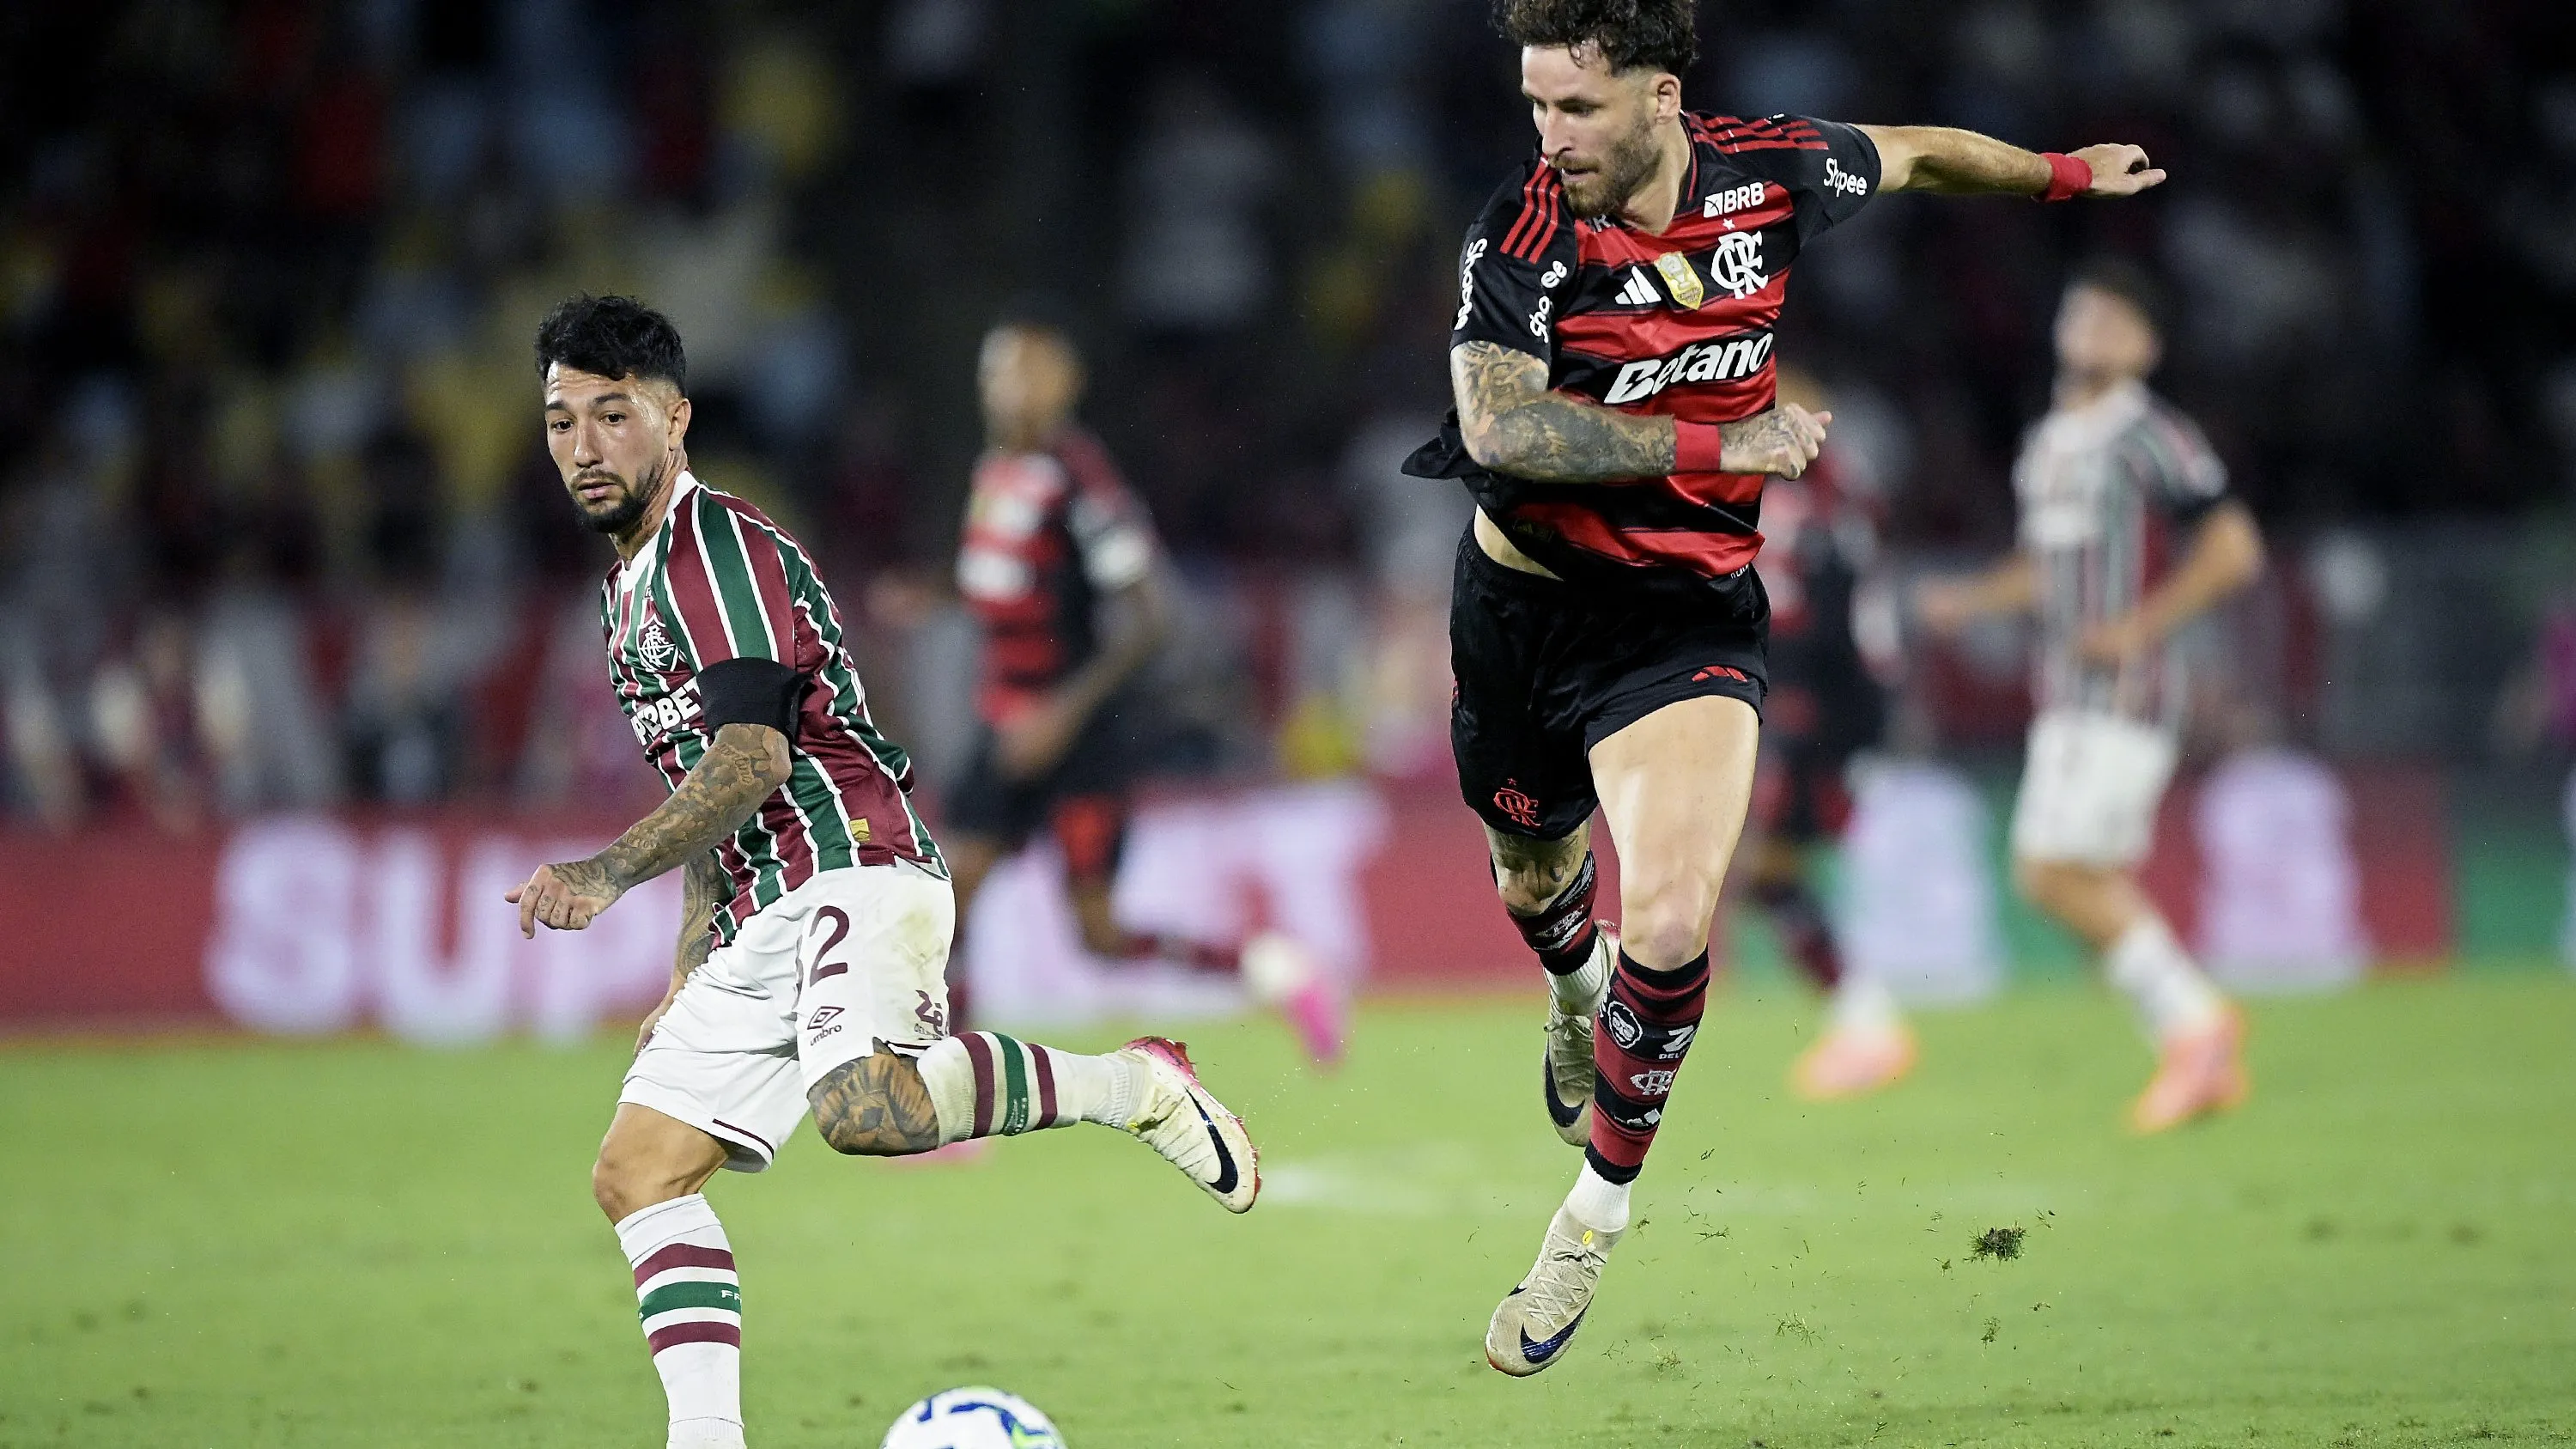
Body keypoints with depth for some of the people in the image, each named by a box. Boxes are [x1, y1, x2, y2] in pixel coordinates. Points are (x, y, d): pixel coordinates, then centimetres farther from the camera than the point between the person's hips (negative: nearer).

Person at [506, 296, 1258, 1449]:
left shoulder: (718, 546, -7)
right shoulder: (628, 586, 23)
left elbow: (754, 758, -19)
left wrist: (610, 871, -29)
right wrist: (690, 975, 25)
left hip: (855, 874, -10)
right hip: (762, 920, 10)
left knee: (862, 1110, -35)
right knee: (636, 1170, 0)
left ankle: (1127, 1085, -16)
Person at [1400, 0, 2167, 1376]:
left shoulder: (1771, 174, -10)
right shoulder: (1521, 227, -18)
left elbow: (1915, 154, 13)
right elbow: (1498, 423, -31)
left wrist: (2069, 173, 27)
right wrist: (1720, 446, -30)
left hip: (1687, 614, -1)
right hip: (1526, 599, 1)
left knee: (1670, 924, -20)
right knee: (1532, 866, 25)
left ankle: (1596, 1212, 1)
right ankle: (1573, 986, 63)